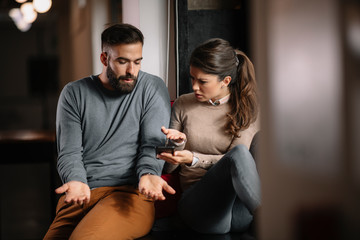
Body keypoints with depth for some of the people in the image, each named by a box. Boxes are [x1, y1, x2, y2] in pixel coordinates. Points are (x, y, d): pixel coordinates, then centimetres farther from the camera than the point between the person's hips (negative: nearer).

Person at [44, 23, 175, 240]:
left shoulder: (153, 88, 8)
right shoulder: (74, 94, 12)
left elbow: (154, 143, 2)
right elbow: (69, 153, 6)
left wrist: (148, 173, -20)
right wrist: (76, 182, -15)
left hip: (130, 192, -2)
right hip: (83, 195, 3)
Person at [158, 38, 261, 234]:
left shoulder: (248, 108, 9)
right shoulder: (183, 105, 13)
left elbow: (237, 162, -4)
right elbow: (167, 168, 16)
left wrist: (193, 159, -18)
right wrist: (179, 144, -5)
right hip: (197, 201, 0)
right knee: (238, 153, -32)